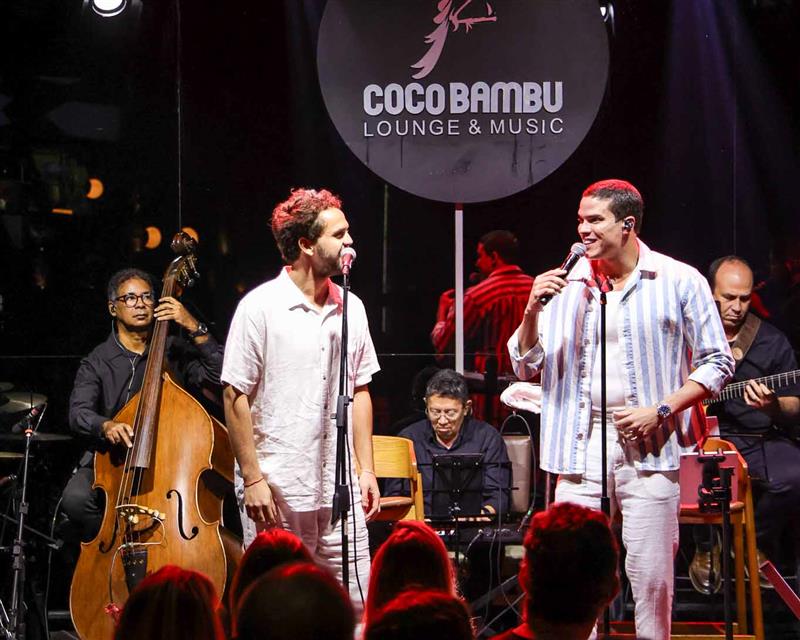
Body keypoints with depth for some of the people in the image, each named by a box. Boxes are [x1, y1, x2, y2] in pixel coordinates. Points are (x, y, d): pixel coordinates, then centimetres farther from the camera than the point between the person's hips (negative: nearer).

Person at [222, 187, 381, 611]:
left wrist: (366, 468, 11)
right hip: (277, 492, -5)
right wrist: (252, 478, -11)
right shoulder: (260, 307, -7)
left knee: (355, 606, 5)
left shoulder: (351, 308, 9)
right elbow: (235, 396, -8)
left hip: (341, 490, 5)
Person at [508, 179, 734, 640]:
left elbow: (717, 363, 2)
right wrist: (533, 310, -8)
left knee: (651, 574, -1)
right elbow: (527, 367, 9)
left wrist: (661, 411, -9)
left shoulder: (679, 281, 1)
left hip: (648, 445, -2)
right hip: (583, 442, 3)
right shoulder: (567, 283, 8)